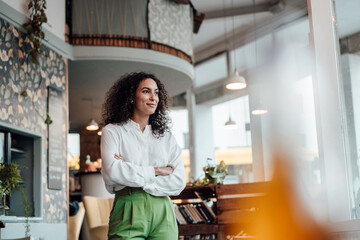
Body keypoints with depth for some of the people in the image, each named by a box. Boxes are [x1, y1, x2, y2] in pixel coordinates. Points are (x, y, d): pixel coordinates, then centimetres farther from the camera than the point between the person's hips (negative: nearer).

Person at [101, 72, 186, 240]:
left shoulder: (166, 137, 13)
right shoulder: (113, 131, 6)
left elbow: (179, 181, 1)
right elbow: (112, 171, -12)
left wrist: (131, 174, -7)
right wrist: (155, 171, -6)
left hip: (163, 215, 3)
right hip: (128, 214, -2)